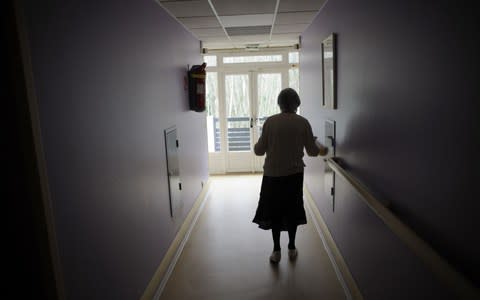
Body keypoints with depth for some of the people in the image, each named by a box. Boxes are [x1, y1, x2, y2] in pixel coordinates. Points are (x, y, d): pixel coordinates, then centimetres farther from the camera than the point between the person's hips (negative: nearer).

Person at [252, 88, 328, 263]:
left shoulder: (270, 121, -8)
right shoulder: (303, 123, -6)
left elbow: (259, 150, -7)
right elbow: (312, 151, -1)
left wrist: (256, 145, 16)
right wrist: (320, 147, 21)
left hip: (272, 174, -1)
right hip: (294, 174, 1)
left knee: (274, 211, 12)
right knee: (292, 210, 16)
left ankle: (276, 251, 16)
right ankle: (292, 248, 26)